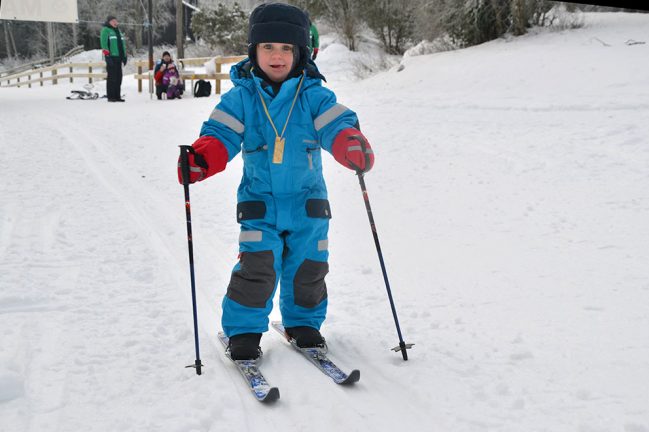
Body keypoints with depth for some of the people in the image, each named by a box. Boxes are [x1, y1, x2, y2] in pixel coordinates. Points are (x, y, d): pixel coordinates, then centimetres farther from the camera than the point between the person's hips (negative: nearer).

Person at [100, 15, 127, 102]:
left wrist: (124, 56, 20)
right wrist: (107, 55, -18)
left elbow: (122, 44, 27)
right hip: (111, 57, -8)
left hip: (118, 57, 8)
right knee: (111, 77, -9)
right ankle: (110, 97, -6)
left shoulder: (118, 31, 23)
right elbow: (104, 43, -10)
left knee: (118, 77, 6)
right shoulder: (105, 30, -1)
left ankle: (117, 96, 11)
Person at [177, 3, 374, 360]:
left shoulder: (314, 95, -3)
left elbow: (338, 126, -13)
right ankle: (243, 330, 12)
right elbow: (220, 135, -8)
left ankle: (302, 322, 33)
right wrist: (201, 159, -29)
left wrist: (354, 146, -35)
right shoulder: (240, 97, -3)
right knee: (257, 269, -8)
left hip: (308, 203, 2)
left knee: (308, 268, 9)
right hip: (259, 203, -1)